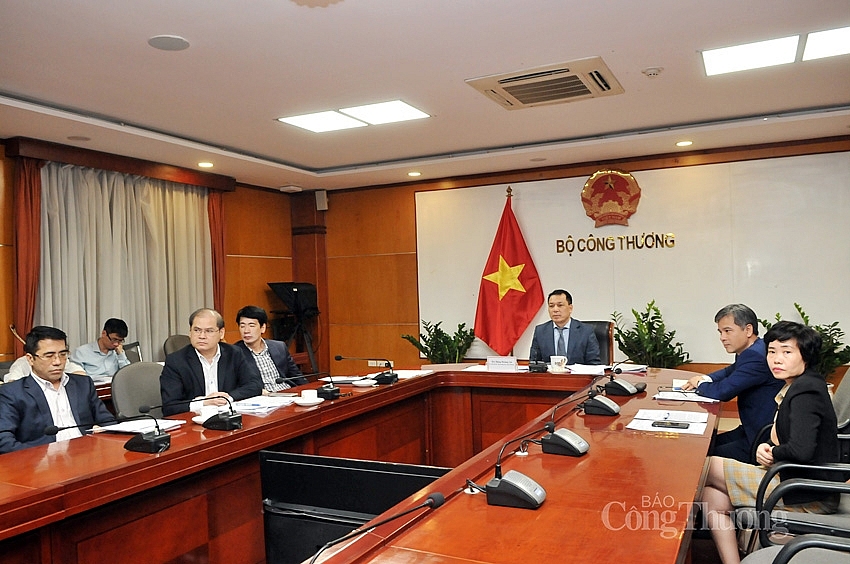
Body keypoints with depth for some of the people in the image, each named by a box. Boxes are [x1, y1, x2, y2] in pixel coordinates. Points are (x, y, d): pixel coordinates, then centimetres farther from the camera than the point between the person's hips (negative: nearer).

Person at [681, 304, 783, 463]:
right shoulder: (753, 351, 8)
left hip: (762, 443, -10)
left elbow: (722, 392, -27)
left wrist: (699, 384, -5)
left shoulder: (757, 356, -24)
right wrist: (704, 378, 5)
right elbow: (729, 371, 26)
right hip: (753, 431, 10)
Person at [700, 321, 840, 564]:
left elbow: (801, 450, -32)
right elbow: (782, 437, 18)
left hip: (808, 497, -9)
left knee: (708, 468, -2)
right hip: (796, 480, 9)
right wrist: (766, 448, -4)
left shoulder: (805, 392, -20)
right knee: (713, 491, 3)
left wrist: (771, 453, -11)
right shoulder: (795, 387, 9)